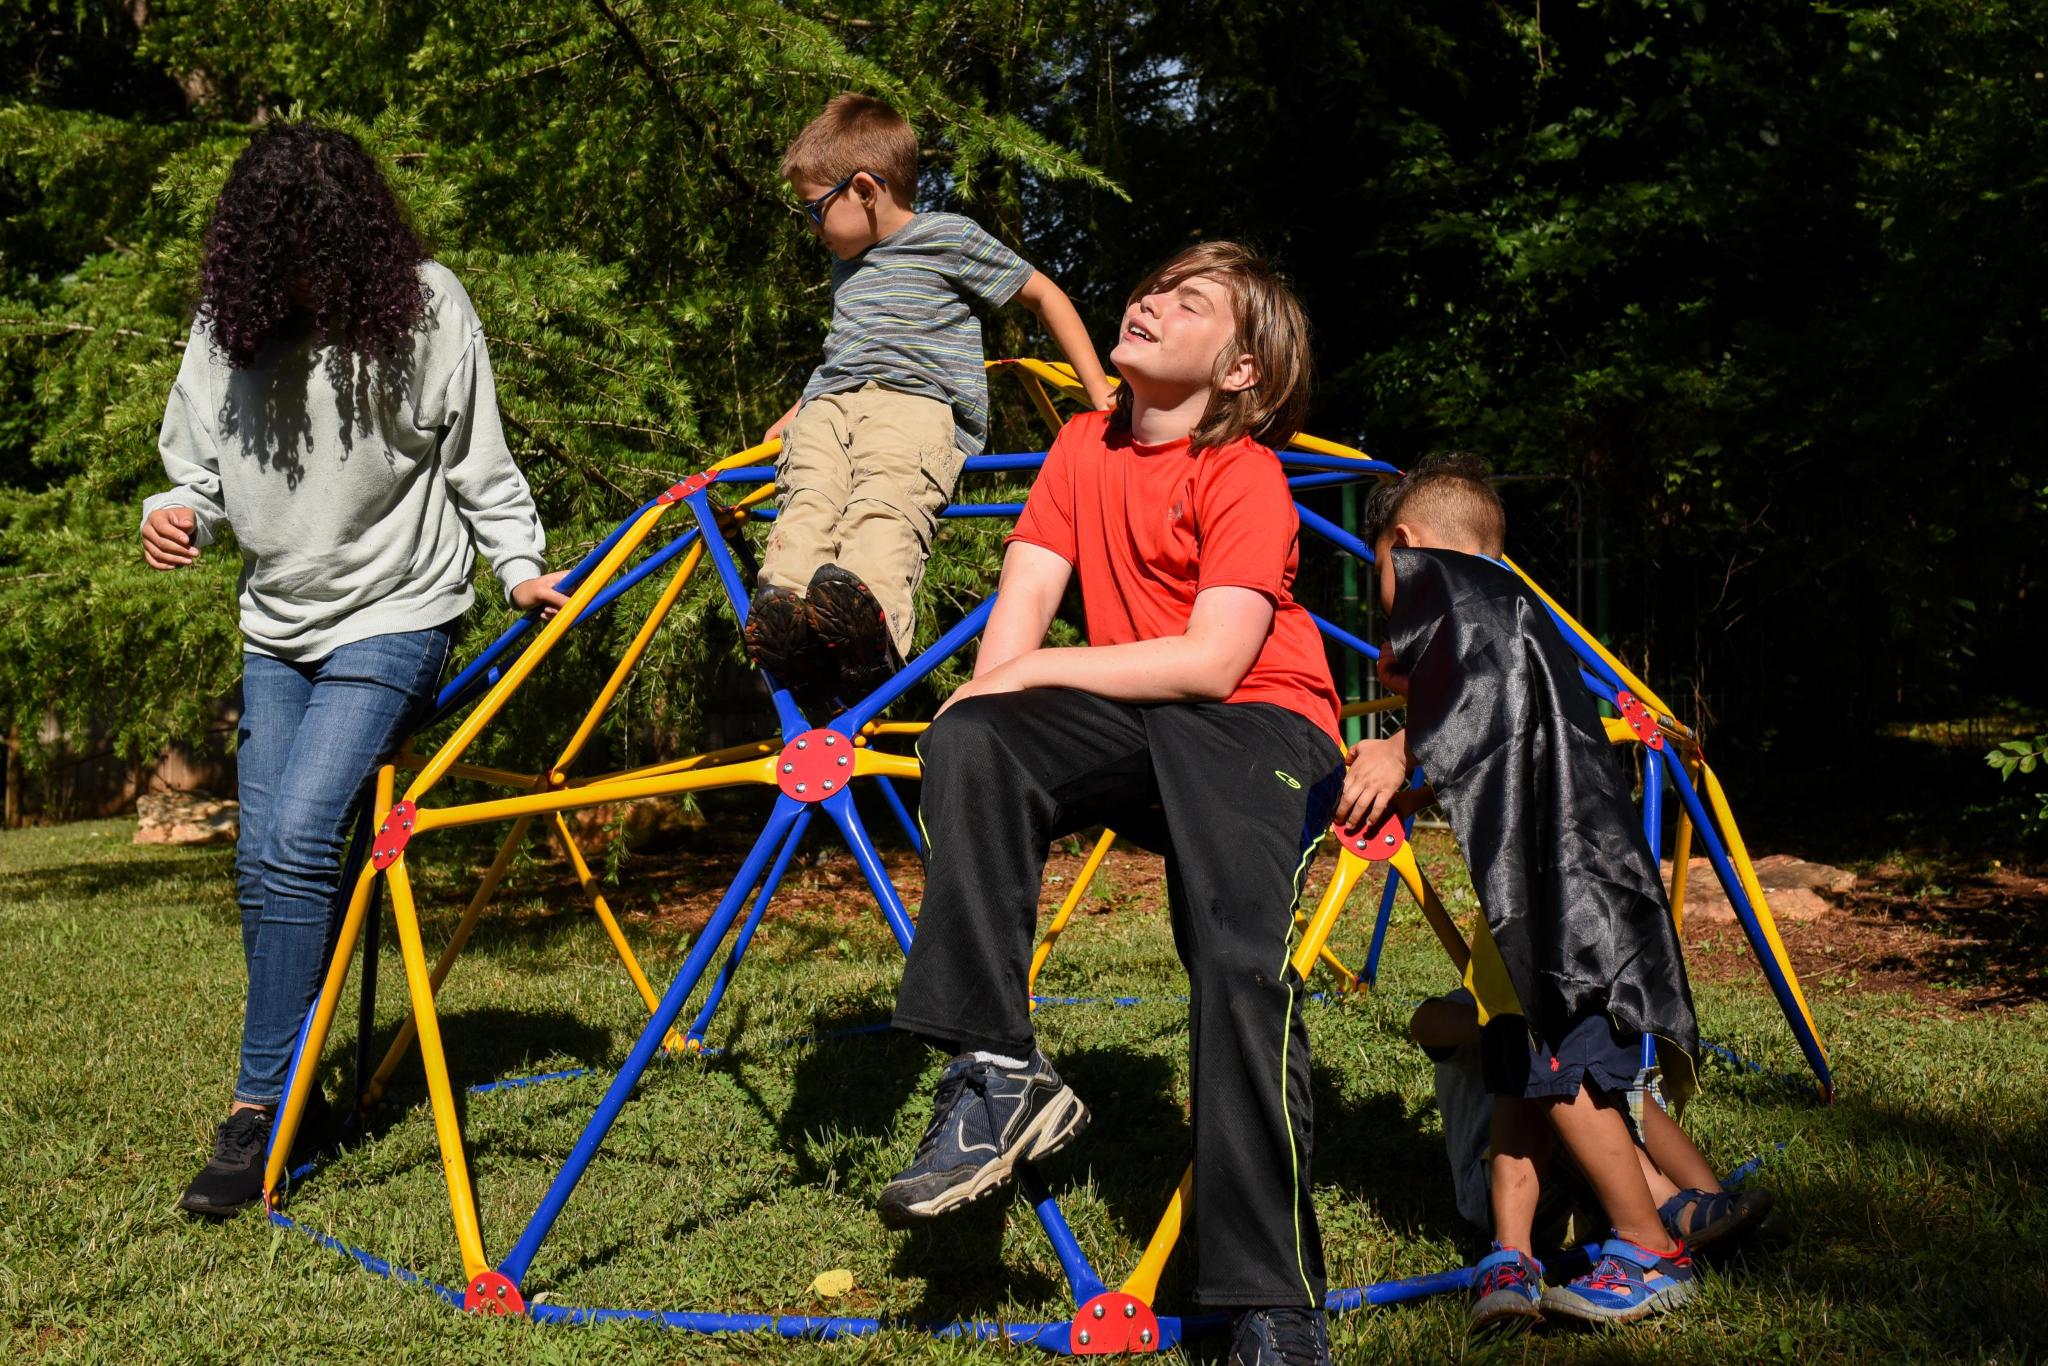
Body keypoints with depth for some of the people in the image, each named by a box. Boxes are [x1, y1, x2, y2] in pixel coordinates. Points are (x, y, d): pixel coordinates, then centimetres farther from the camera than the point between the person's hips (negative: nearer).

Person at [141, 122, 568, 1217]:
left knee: (299, 841, -17)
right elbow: (202, 467, 8)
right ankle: (286, 1081, 24)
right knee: (262, 863, 5)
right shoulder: (228, 324, -2)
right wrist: (179, 515, -12)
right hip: (277, 622, 5)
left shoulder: (425, 308, -11)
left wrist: (521, 565, -9)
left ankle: (258, 1113, -9)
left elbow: (477, 462, -2)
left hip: (392, 616, -5)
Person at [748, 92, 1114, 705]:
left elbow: (1045, 296, 15)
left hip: (917, 401, -5)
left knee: (883, 504, -38)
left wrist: (1099, 394, 12)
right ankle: (783, 608, -56)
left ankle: (870, 616, -66)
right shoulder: (847, 263, 34)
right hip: (830, 406, 6)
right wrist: (795, 413, 42)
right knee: (808, 498, -30)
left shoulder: (949, 238, 10)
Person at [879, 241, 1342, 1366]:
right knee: (964, 741, -25)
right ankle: (996, 1071, -25)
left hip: (1258, 725, -5)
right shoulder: (1084, 447, 10)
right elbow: (1021, 608, 4)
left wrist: (1039, 671, -16)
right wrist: (991, 712, -15)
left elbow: (1213, 662, -20)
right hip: (1134, 722, 6)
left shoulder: (1246, 475, -10)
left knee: (1241, 957, -29)